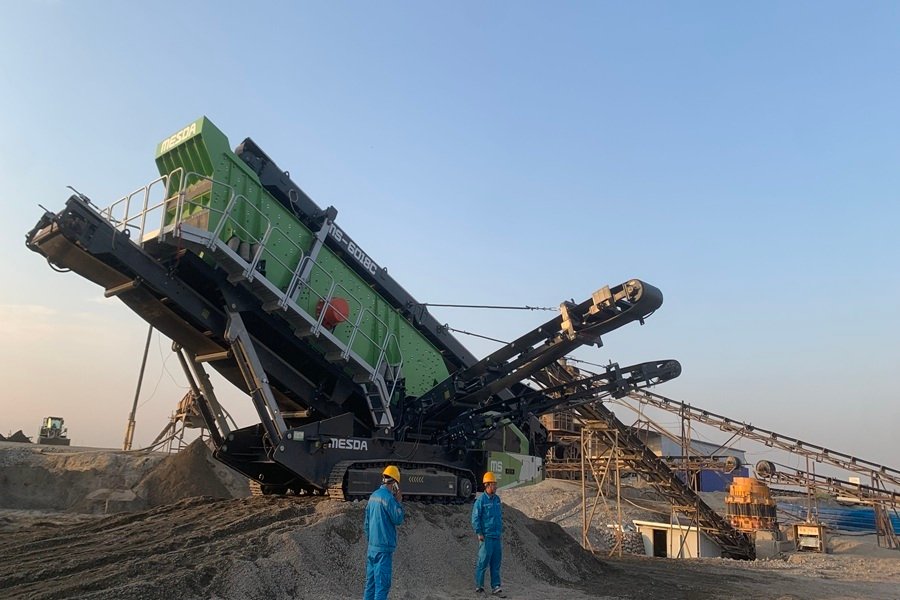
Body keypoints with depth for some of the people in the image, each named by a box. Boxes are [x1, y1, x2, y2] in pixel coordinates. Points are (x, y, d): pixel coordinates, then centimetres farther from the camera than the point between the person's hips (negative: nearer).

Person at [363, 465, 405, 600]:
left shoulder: (373, 496, 10)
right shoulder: (388, 497, -16)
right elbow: (398, 519, -10)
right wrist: (399, 503, 0)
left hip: (372, 547, 8)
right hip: (384, 548, -8)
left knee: (370, 582, 13)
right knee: (382, 584, -4)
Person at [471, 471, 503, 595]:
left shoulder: (497, 499, 11)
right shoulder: (481, 500, -10)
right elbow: (475, 518, -11)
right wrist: (479, 533, -15)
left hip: (497, 536, 7)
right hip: (486, 536, -6)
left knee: (496, 561, 6)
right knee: (483, 560, -3)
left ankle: (495, 587, 12)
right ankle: (478, 586, 8)